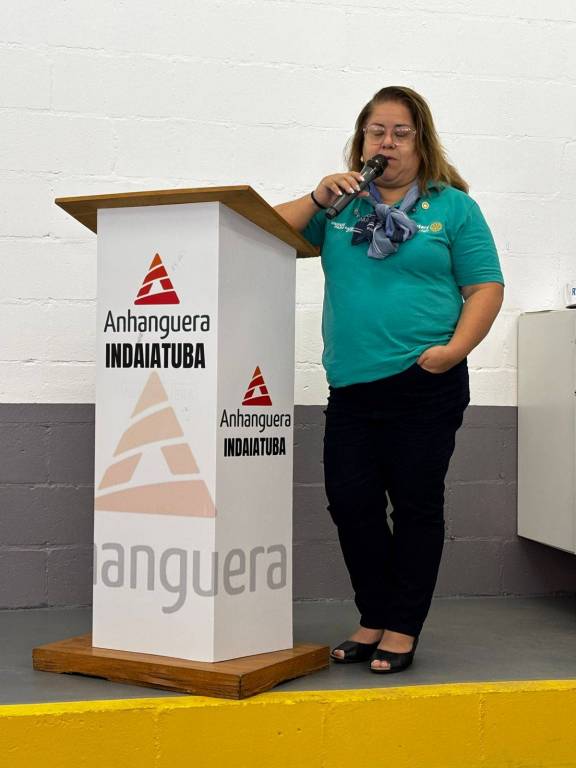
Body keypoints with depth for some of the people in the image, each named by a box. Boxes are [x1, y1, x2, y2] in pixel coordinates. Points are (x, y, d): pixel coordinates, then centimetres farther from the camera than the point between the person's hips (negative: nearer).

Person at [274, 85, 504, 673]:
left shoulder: (452, 206, 4)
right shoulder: (341, 202, 12)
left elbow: (486, 287, 0)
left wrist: (455, 347, -14)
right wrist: (317, 199, -6)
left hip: (425, 384, -3)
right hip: (352, 385, 3)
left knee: (415, 504, 3)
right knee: (349, 502, 4)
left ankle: (402, 629, 17)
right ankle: (373, 619, 22)